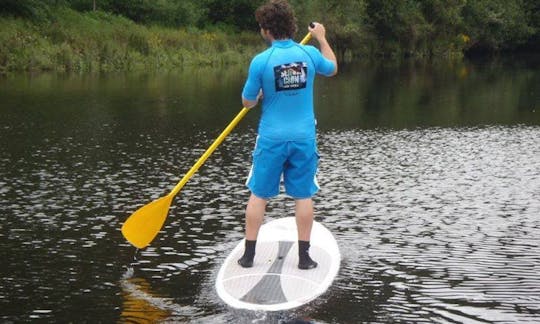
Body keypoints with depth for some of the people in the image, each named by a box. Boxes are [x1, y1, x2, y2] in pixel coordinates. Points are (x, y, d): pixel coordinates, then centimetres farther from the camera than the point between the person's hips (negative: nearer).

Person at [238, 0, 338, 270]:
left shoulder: (260, 61, -13)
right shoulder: (310, 53, -4)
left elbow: (248, 102, -4)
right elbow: (332, 68, 19)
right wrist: (322, 38, 32)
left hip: (271, 138, -2)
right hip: (304, 138, 2)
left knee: (258, 195, 9)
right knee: (303, 196, 8)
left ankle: (248, 255, 14)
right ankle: (304, 257, 12)